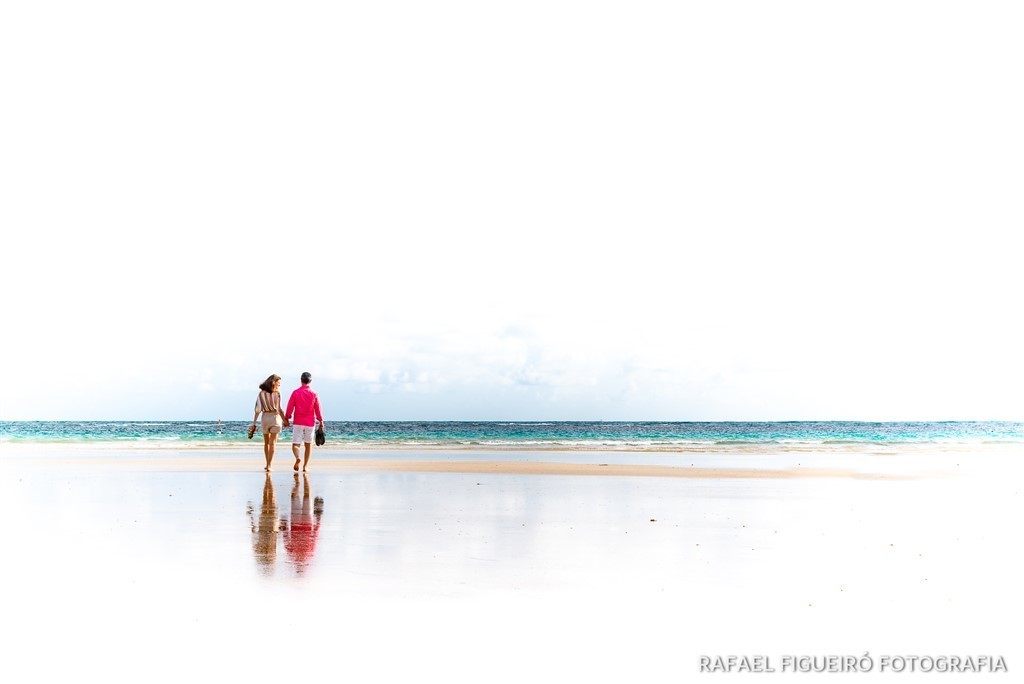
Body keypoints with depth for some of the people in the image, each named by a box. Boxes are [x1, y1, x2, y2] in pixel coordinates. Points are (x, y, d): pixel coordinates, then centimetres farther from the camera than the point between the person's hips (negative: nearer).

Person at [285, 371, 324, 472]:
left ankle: (297, 458, -29)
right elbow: (317, 409, 2)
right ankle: (305, 466, 11)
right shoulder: (314, 394, 0)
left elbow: (290, 408, -2)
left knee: (295, 444, 1)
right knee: (308, 444, 12)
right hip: (310, 422, 1)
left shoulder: (296, 393, -3)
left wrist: (286, 418, 9)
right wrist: (321, 421, 11)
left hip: (298, 422, -1)